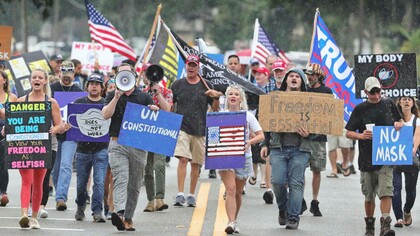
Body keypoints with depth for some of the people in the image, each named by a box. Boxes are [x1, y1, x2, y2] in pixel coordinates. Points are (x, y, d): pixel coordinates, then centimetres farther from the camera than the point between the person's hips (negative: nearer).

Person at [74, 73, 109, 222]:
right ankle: (80, 208, 32)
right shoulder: (79, 102, 9)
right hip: (83, 148, 2)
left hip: (101, 149, -1)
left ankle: (97, 212, -8)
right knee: (81, 183, 9)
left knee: (99, 182, -11)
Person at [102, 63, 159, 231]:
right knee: (120, 179, -19)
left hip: (138, 146, 2)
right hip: (117, 144, -2)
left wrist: (155, 112, -13)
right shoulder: (112, 96, 9)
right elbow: (106, 115, -6)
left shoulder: (144, 97, 10)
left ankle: (128, 218, 16)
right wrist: (117, 96, -13)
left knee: (134, 185, 7)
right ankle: (119, 213, -35)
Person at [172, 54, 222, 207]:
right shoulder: (178, 85, 7)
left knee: (196, 163, 6)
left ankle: (191, 195, 17)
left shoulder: (206, 85, 6)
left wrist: (216, 98, -11)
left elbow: (215, 109, 8)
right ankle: (180, 194, -20)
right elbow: (170, 105, 15)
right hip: (182, 128, -1)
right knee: (183, 159, -16)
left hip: (200, 130, 1)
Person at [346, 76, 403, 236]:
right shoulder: (360, 109, 2)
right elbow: (348, 133, 3)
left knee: (386, 191, -16)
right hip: (367, 159, 0)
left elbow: (399, 121, 21)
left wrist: (399, 125, -3)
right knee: (369, 196, 11)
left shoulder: (389, 104, 6)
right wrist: (361, 136, -17)